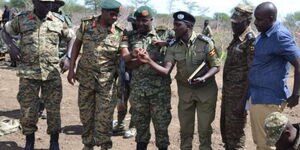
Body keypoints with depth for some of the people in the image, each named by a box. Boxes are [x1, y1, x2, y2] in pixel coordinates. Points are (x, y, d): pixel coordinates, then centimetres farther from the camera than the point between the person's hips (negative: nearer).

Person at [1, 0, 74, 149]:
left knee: (54, 109, 3)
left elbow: (71, 38, 17)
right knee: (27, 110, 3)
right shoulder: (22, 19, 4)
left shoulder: (58, 22, 5)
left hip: (52, 73, 0)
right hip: (28, 73, 0)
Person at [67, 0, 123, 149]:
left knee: (104, 116, -1)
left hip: (106, 80, -2)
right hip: (85, 76, 2)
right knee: (85, 113, 13)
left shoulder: (119, 32, -7)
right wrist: (71, 69, 2)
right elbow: (76, 45, 5)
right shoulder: (86, 24, -4)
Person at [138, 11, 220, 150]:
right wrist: (149, 61, -26)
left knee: (204, 128, 5)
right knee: (185, 128, 12)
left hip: (206, 90, -3)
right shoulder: (173, 47, -5)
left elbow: (216, 66, -10)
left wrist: (203, 78, -28)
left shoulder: (205, 43, -14)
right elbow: (166, 70, -11)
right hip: (185, 90, 3)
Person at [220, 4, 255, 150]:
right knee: (225, 125, 17)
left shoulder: (250, 40, -15)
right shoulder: (236, 38, 13)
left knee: (235, 127, -2)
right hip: (228, 89, 9)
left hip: (239, 91, -9)